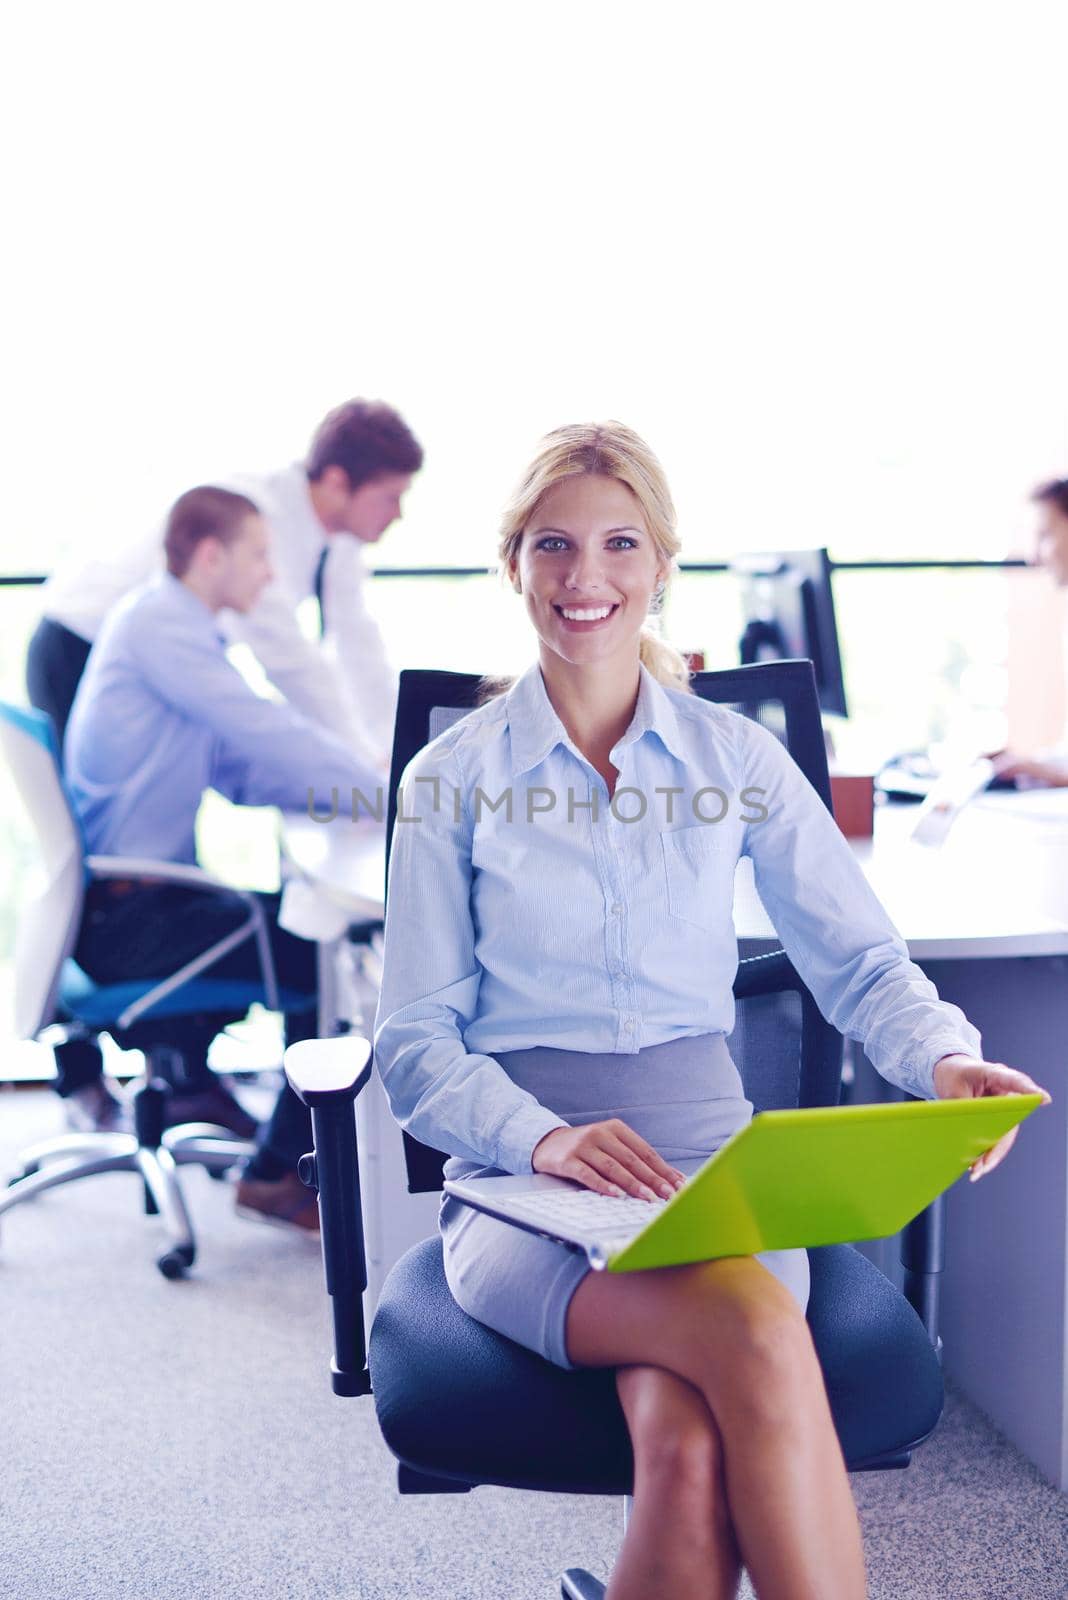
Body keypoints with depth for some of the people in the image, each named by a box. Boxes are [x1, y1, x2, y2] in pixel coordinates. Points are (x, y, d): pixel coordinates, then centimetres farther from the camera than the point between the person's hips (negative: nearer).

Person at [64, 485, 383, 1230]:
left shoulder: (176, 629, 16)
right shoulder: (156, 623, -14)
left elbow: (243, 770, 14)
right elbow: (267, 732, -21)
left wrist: (364, 781, 2)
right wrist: (384, 791, -12)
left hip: (135, 896, 10)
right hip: (123, 916, -10)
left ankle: (191, 1081, 36)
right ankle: (280, 1172, -4)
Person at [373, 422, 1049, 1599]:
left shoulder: (738, 759, 11)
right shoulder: (453, 780, 6)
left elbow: (860, 962, 6)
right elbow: (416, 1043, 3)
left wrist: (946, 1059, -17)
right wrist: (545, 1138, -17)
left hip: (709, 1163, 2)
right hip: (520, 1186, -1)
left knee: (689, 1447, -32)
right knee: (757, 1332, -33)